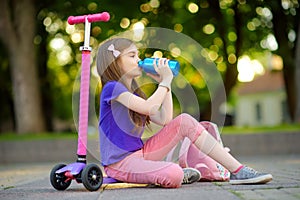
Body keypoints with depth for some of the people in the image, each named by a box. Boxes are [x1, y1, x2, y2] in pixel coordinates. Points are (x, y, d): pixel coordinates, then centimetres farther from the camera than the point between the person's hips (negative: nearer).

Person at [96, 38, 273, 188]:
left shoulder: (134, 92, 16)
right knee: (174, 176, -36)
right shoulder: (112, 89, -12)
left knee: (184, 121, -3)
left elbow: (165, 119, 9)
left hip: (140, 153, 9)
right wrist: (165, 80, -12)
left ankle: (238, 171, -5)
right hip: (119, 163, -9)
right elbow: (149, 108, -26)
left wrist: (164, 82, 8)